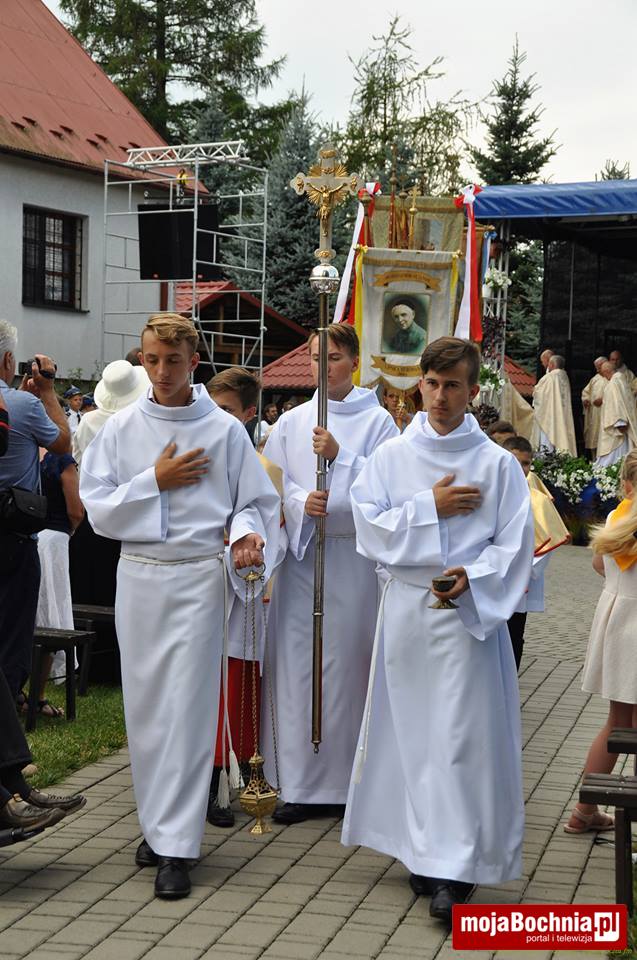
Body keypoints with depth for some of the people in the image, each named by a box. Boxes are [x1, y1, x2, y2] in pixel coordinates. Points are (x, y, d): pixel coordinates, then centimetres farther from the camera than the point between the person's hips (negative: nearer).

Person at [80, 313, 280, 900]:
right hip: (139, 575, 3)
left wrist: (247, 534, -16)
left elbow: (254, 502, 4)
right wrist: (155, 480, -9)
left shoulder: (225, 429, 0)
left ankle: (176, 848, -1)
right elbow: (98, 507, 1)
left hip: (199, 576, -2)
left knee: (188, 707, -5)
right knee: (145, 705, 9)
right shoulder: (122, 428, 4)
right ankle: (157, 822, 26)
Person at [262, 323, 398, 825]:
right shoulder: (292, 422, 11)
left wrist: (340, 455, -17)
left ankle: (349, 779, 10)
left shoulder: (377, 421, 2)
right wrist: (302, 502, -14)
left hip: (353, 554, -3)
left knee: (349, 661, -1)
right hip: (301, 551, 3)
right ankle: (303, 784, 9)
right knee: (298, 661, 1)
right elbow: (274, 484, 5)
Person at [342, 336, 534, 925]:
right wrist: (430, 506, -10)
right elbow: (370, 525, -2)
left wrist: (473, 578, -18)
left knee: (462, 736, -6)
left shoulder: (496, 463, 1)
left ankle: (456, 868, -3)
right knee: (412, 731, 8)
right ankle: (422, 849, 22)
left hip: (469, 612, -2)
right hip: (406, 607, 2)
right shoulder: (391, 456, 6)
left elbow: (515, 544, -2)